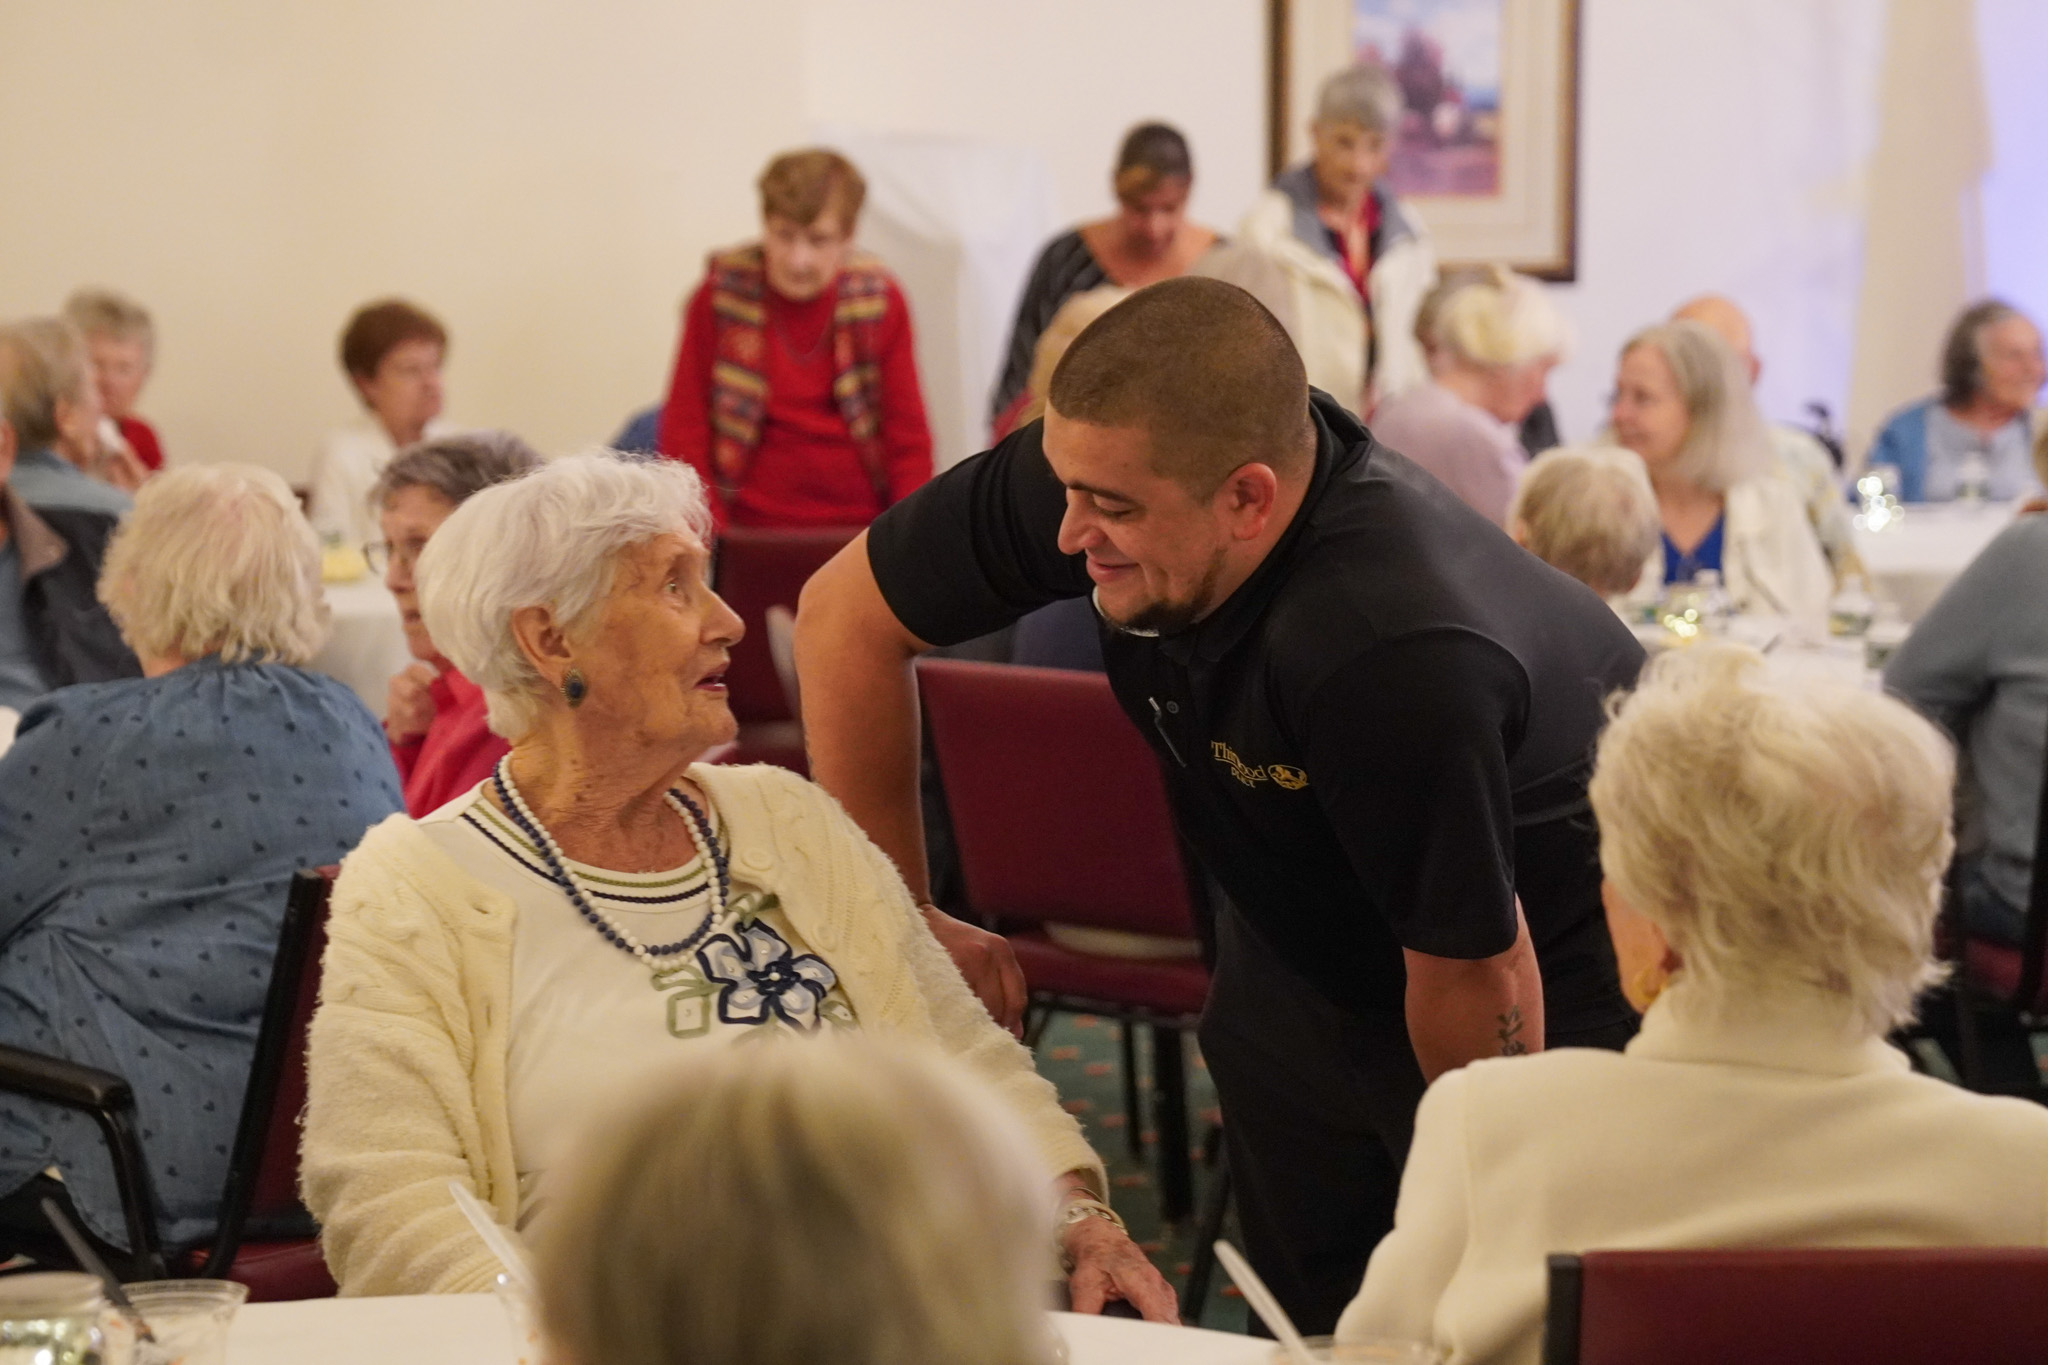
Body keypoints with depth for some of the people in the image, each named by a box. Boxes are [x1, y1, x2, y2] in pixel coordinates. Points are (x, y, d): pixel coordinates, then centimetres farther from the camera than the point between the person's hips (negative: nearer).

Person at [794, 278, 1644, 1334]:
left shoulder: (1398, 659, -42)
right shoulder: (1093, 471, -24)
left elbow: (1477, 979, -28)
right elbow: (847, 611, -9)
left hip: (1561, 965, -6)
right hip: (1305, 950, 6)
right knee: (1304, 1316, 14)